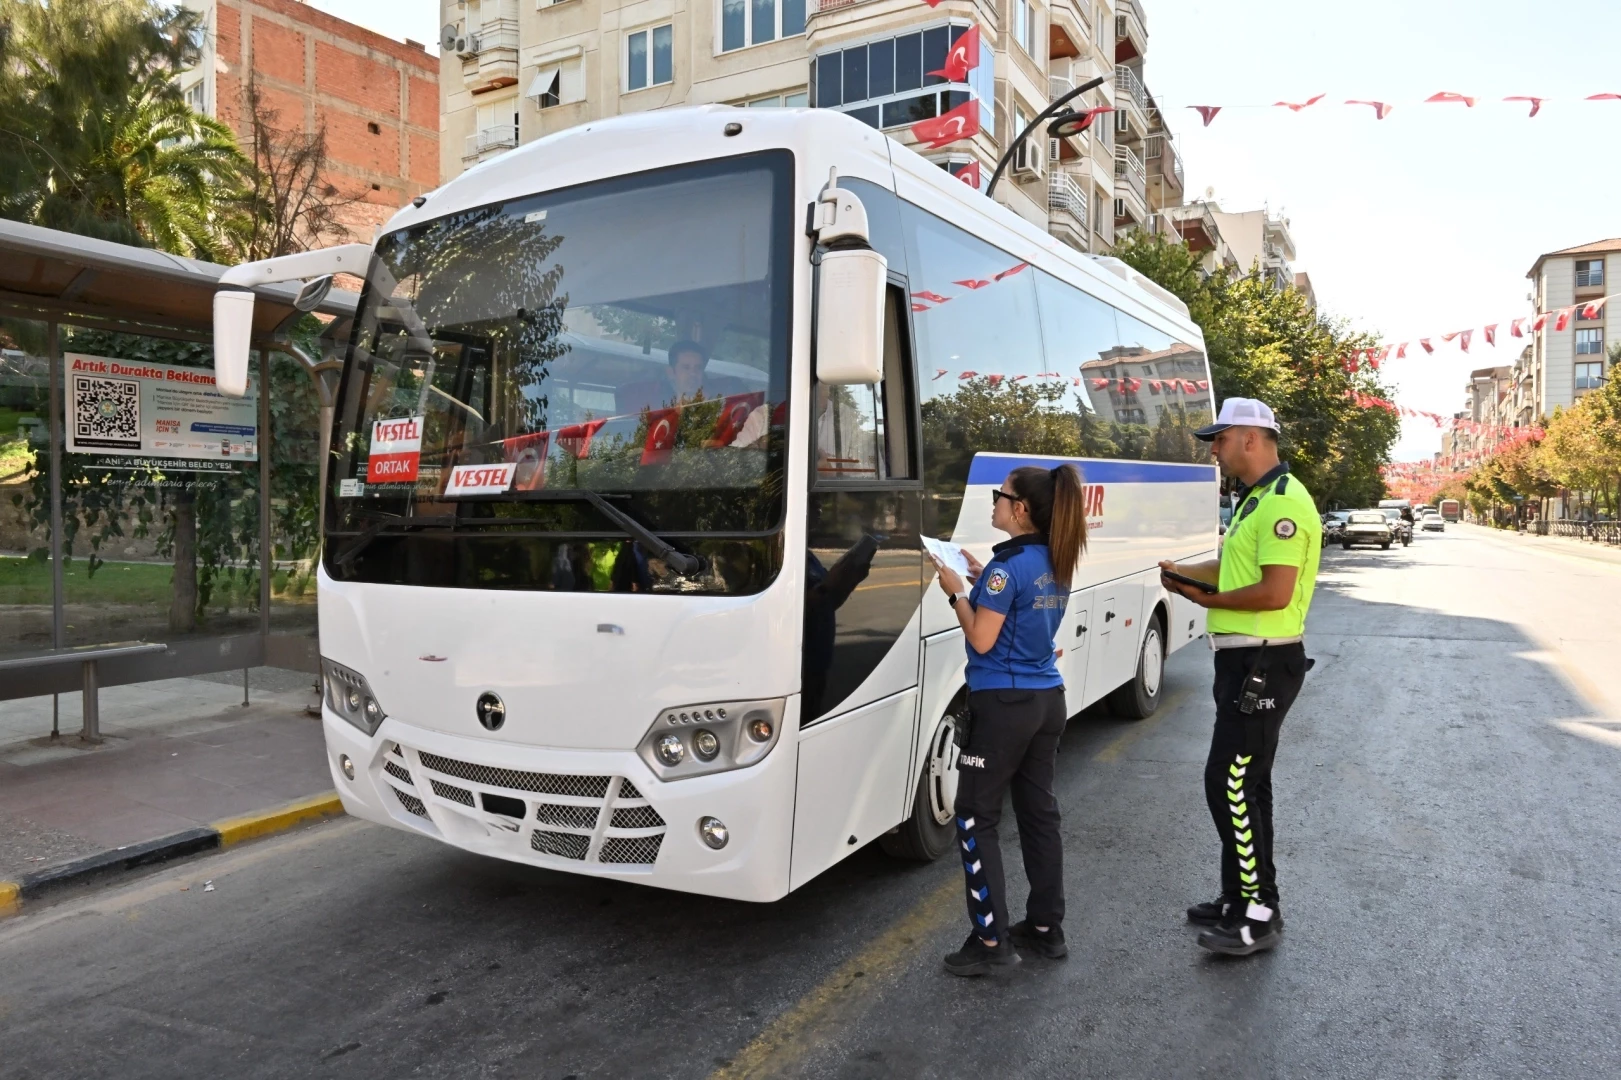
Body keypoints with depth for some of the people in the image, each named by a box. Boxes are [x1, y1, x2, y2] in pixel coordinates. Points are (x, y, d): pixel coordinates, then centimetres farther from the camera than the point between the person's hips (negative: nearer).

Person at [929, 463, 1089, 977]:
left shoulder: (1008, 564, -18)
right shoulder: (1056, 563, 8)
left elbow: (982, 640, -16)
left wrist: (957, 592, -4)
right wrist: (982, 580, 14)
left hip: (1005, 704, -9)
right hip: (1048, 700, 9)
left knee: (976, 817, 1)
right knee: (1039, 811, 15)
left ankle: (992, 940, 3)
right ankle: (1046, 927, 24)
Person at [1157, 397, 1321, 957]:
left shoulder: (1284, 504, -18)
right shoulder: (1253, 500, 15)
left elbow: (1276, 592, -24)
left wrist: (1211, 600, -13)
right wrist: (1185, 572, 6)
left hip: (1263, 664, -11)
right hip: (1244, 661, 11)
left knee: (1229, 785, -7)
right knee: (1242, 784, 17)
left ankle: (1260, 914, 5)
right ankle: (1238, 898, 29)